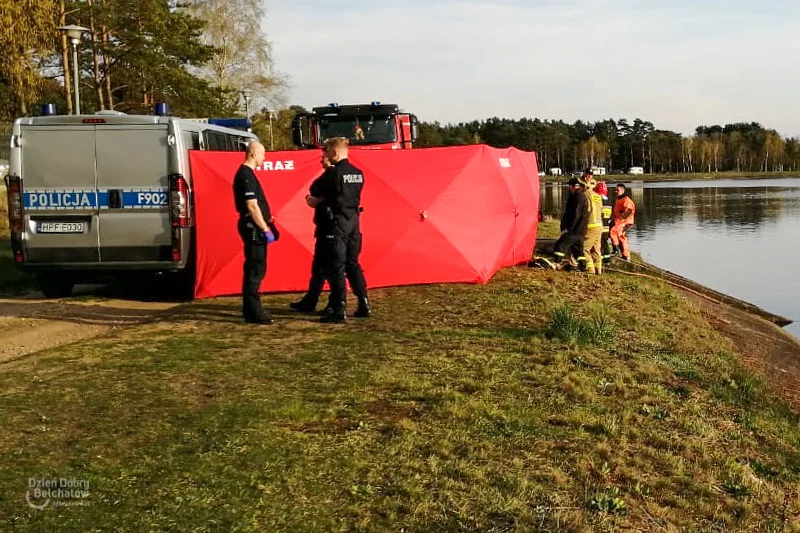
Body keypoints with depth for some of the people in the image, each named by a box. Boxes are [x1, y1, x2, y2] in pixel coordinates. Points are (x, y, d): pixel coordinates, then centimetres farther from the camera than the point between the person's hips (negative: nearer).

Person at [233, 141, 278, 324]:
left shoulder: (246, 174, 17)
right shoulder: (246, 176, -16)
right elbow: (252, 206, -22)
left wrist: (268, 223, 19)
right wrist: (265, 229, -20)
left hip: (254, 228, 11)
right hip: (253, 228, -11)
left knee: (255, 269, 15)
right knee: (256, 270, -7)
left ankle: (251, 309, 23)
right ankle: (253, 312, -3)